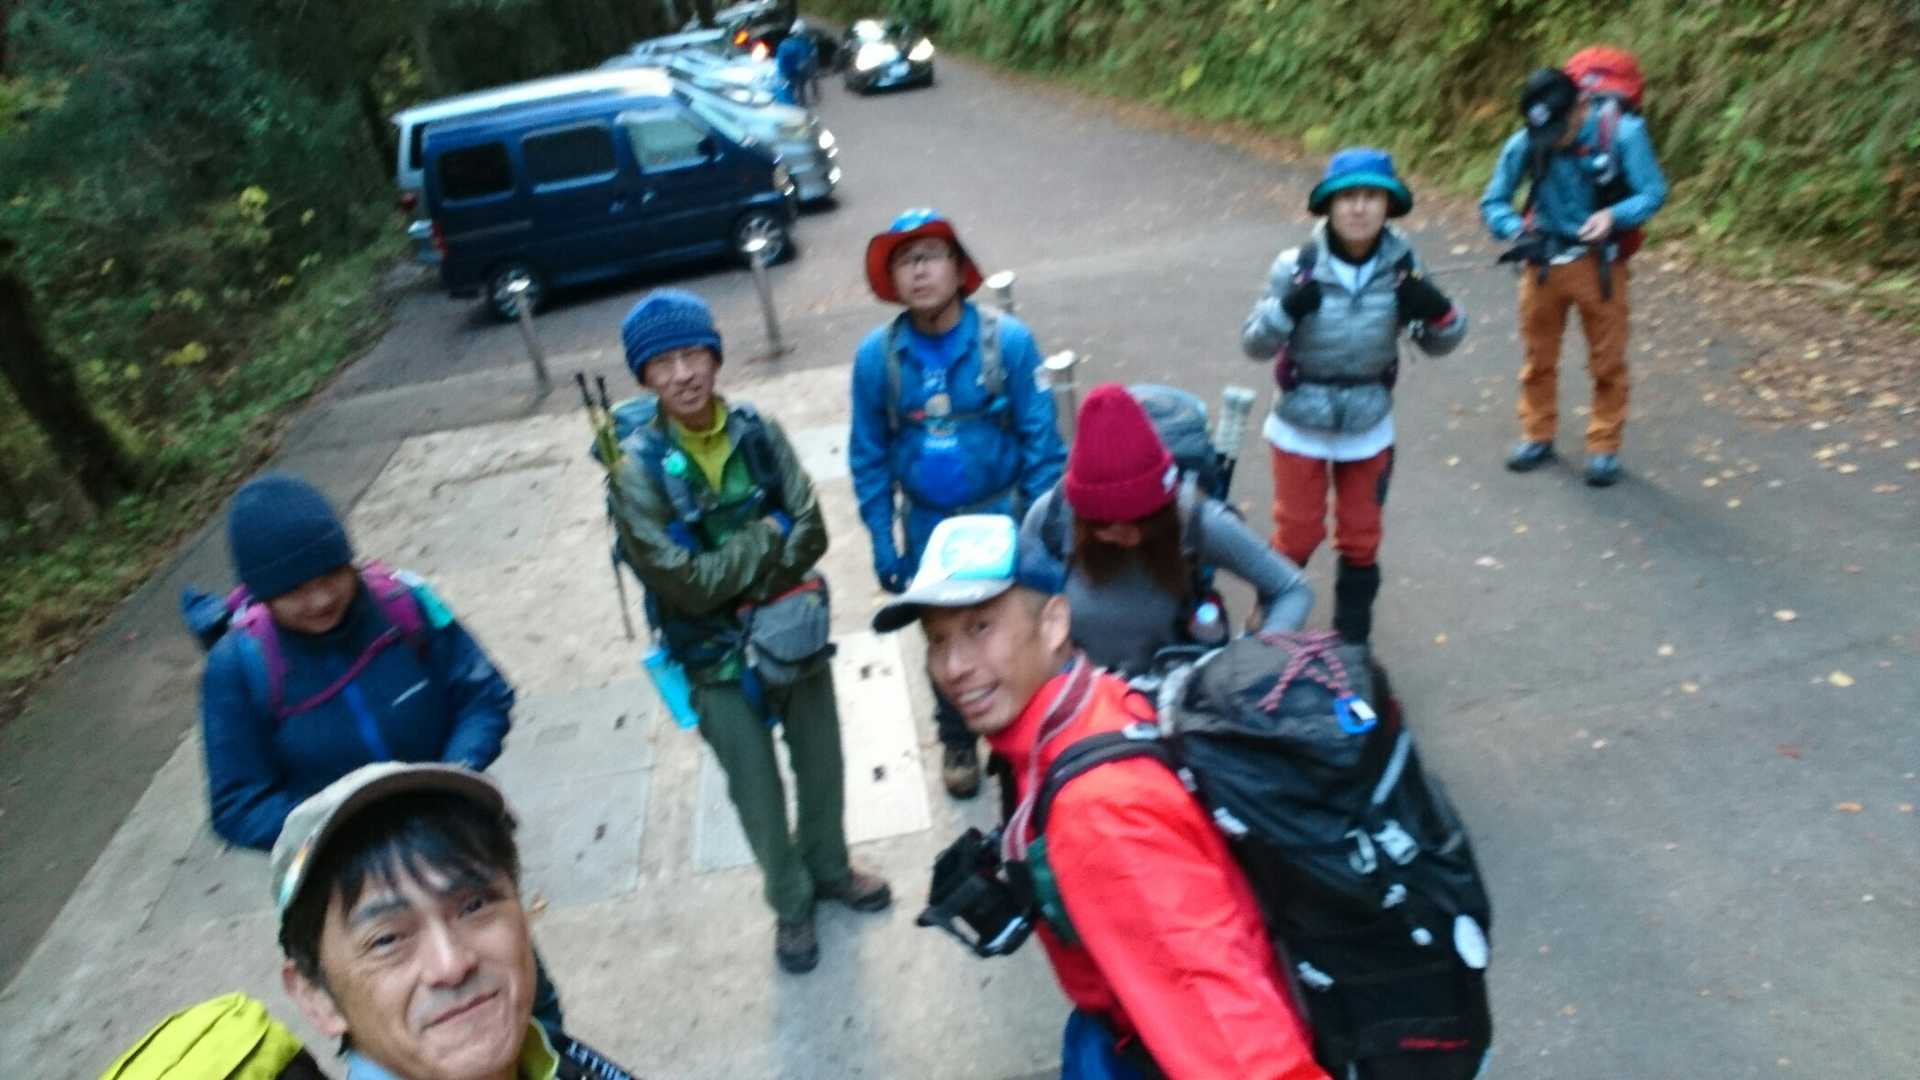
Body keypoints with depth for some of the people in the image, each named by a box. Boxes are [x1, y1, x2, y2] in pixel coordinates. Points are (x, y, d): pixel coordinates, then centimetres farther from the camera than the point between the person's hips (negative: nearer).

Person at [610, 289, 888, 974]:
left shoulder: (757, 432, -9)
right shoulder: (638, 468, -18)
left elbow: (811, 532, -12)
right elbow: (685, 582, -21)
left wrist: (741, 580, -24)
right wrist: (769, 533, -16)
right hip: (718, 657, -3)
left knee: (821, 763, 19)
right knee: (757, 789, 13)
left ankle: (830, 868, 48)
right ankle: (790, 904, 39)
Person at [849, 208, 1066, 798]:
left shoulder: (1007, 340, -16)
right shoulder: (876, 355, -10)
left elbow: (1041, 438, -11)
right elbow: (869, 456, -1)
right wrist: (882, 541, 0)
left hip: (1002, 515, -2)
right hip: (927, 528, 2)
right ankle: (956, 739, 43)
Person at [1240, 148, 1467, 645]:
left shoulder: (1402, 265, -11)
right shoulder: (1298, 266, -17)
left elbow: (1439, 343, 0)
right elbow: (1254, 345, -12)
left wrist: (1437, 311, -22)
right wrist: (1285, 309, -31)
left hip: (1369, 427, 2)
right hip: (1301, 426, -2)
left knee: (1361, 538, 16)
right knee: (1297, 535, 10)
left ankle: (1353, 640, 36)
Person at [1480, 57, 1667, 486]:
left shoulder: (1622, 133, -17)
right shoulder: (1524, 144, -15)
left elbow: (1653, 191, -10)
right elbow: (1492, 203, -7)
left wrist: (1613, 215, -30)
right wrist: (1517, 228, -27)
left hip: (1600, 264, -1)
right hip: (1543, 262, 2)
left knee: (1607, 362, 6)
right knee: (1538, 358, 13)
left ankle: (1604, 447, 19)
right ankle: (1537, 437, 29)